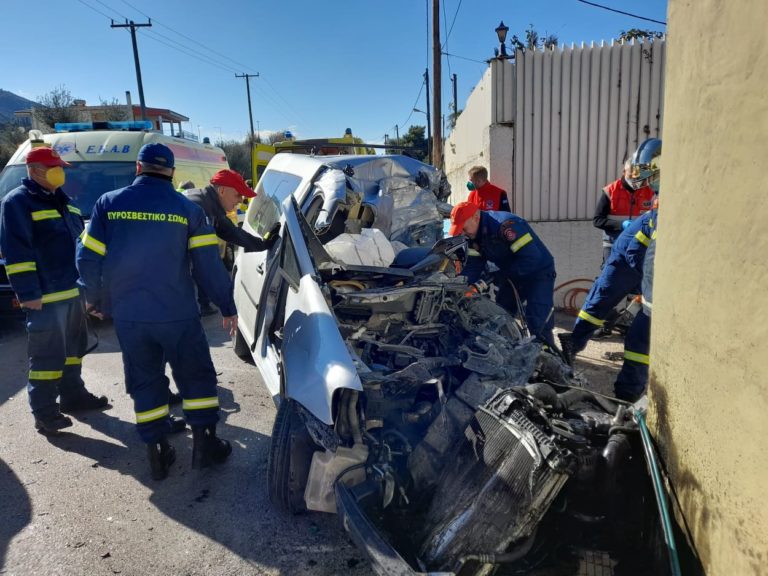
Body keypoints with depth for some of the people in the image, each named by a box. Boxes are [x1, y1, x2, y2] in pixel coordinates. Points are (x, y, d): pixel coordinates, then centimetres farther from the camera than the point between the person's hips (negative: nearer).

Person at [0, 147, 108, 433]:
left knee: (74, 346, 17)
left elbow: (80, 241, 23)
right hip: (46, 295, -8)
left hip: (73, 290, 9)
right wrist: (28, 293, -20)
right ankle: (44, 411, 6)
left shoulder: (63, 201, 17)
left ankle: (73, 394, 30)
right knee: (48, 352, -4)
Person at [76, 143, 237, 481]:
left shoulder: (108, 204, 1)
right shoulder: (187, 209, -2)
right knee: (196, 376, 12)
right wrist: (226, 306, 3)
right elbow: (209, 264, -5)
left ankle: (157, 454, 19)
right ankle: (204, 445, 15)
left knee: (145, 383, 14)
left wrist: (96, 300, 17)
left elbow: (88, 259, 2)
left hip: (128, 314, 2)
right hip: (177, 313, -2)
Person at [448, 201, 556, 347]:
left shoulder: (506, 225, -30)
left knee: (538, 326, -16)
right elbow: (474, 264, -6)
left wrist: (501, 275, -26)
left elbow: (531, 258, -32)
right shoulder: (475, 236, -3)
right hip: (512, 277, 8)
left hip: (538, 273, -8)